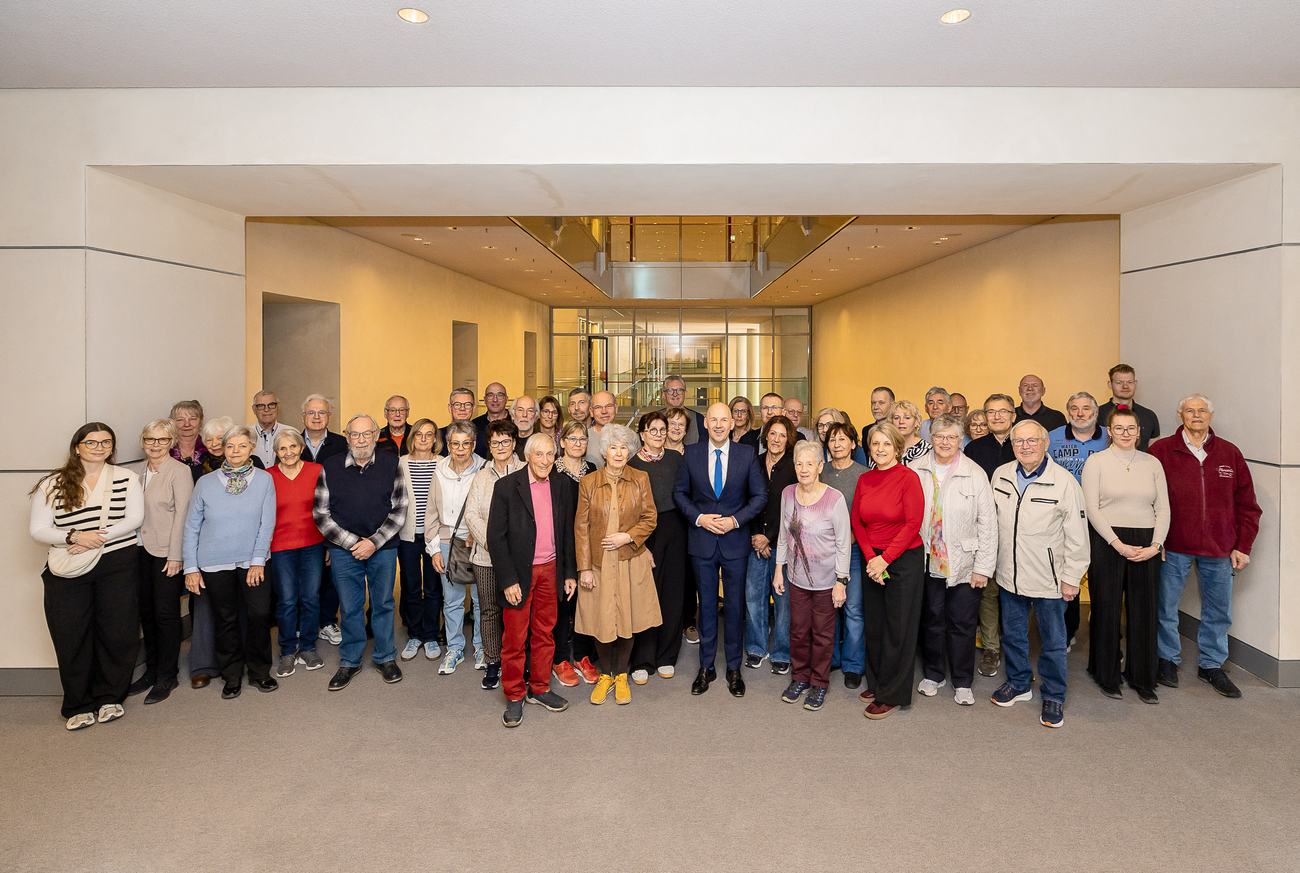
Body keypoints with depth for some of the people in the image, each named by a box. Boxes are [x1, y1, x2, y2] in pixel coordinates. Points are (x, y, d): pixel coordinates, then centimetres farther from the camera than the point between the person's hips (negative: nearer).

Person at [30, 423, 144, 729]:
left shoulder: (127, 479, 4)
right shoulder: (52, 485, 4)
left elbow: (134, 519, -4)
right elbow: (37, 529, 1)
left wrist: (97, 538, -15)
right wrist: (74, 536, -16)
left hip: (118, 566, 0)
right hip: (68, 570, 1)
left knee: (117, 634, 3)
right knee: (71, 638, 4)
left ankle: (109, 698, 21)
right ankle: (79, 706, 19)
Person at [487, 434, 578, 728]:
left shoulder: (559, 487, 4)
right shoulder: (506, 486, -9)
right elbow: (496, 536, -10)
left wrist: (570, 572, 8)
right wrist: (508, 580, -14)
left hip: (549, 571, 4)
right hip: (518, 572, -4)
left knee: (544, 634, 14)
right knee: (514, 638, 5)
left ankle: (539, 689, 30)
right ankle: (514, 697, 22)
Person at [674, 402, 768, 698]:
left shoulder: (747, 454, -3)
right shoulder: (691, 454, -1)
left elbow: (760, 495, 0)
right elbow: (679, 493, 5)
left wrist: (736, 520, -12)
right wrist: (699, 518, -10)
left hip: (735, 540, 0)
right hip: (702, 540, 1)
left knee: (734, 605, 8)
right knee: (706, 604, 10)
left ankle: (734, 668, 24)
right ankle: (706, 667, 24)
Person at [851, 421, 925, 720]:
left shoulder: (908, 477, -11)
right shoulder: (864, 479, 5)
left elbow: (913, 524, -14)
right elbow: (857, 521, 6)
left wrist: (885, 559, -15)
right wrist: (870, 557, -6)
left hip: (905, 560, -5)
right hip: (873, 561, 5)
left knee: (898, 628, 4)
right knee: (873, 625, 13)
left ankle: (891, 695, 17)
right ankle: (877, 683, 31)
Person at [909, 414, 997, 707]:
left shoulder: (975, 475, -5)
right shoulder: (915, 471, -1)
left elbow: (988, 525, -5)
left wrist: (983, 567, -7)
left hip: (963, 565, -1)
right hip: (926, 562, 2)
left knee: (962, 624, 7)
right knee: (930, 620, 14)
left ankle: (962, 682, 25)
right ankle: (933, 674, 33)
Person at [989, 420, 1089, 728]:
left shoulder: (1064, 481, -13)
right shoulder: (1001, 475, 1)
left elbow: (1077, 535, -10)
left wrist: (1072, 578, -10)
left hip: (1048, 578, -4)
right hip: (1009, 575, 4)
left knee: (1053, 640, 9)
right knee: (1013, 634, 18)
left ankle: (1053, 697, 27)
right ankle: (1019, 683, 38)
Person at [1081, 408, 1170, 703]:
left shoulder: (1152, 463, 10)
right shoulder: (1096, 462, 0)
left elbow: (1163, 509, 7)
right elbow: (1092, 509, -6)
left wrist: (1156, 545, -7)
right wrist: (1118, 544, -13)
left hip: (1147, 544, 3)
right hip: (1107, 542, -3)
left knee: (1145, 610, 6)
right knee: (1107, 609, 3)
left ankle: (1142, 679, 21)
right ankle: (1108, 677, 17)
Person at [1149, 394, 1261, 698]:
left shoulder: (1230, 453, 5)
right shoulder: (1161, 451, -3)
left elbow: (1246, 504, 9)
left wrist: (1243, 546, 4)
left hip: (1220, 548, 3)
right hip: (1174, 547, -2)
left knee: (1218, 610, 12)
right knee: (1166, 605, 8)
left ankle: (1211, 664, 29)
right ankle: (1168, 658, 27)